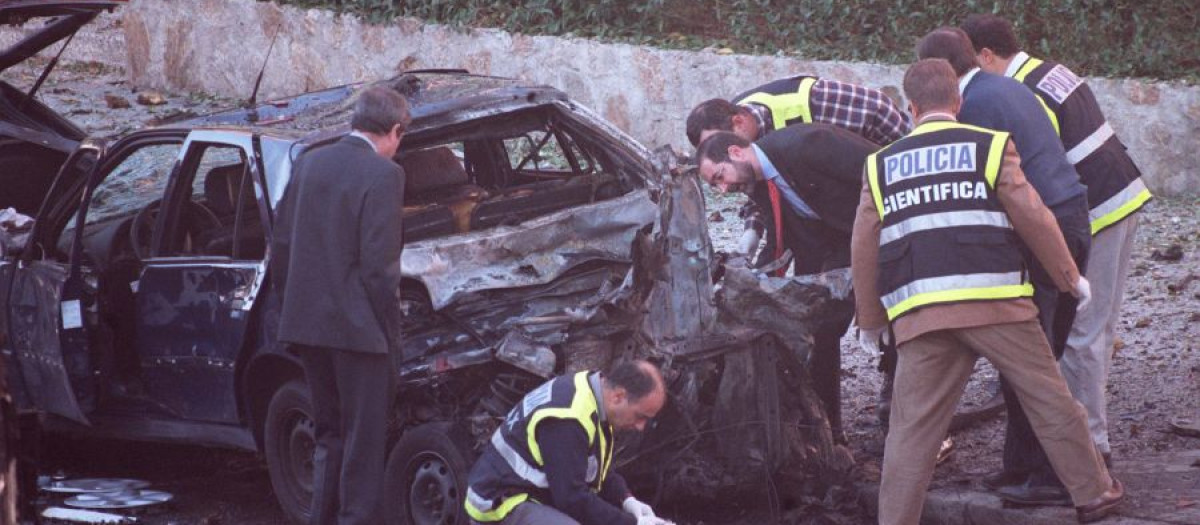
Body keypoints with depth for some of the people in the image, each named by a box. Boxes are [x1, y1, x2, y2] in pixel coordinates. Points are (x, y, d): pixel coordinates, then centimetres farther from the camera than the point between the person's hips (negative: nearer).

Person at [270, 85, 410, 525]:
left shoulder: (308, 164, 7)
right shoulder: (383, 175, -14)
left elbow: (281, 246, 11)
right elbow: (379, 265, -17)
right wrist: (390, 326, -8)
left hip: (305, 323, 7)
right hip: (358, 326, -7)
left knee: (329, 435, 19)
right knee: (364, 442, 3)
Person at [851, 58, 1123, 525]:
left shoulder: (881, 166, 16)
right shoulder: (990, 146, 7)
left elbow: (864, 249, 15)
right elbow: (1033, 218, 4)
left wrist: (871, 318, 24)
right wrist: (1069, 276, 16)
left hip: (918, 312, 2)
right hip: (994, 300, -2)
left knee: (912, 428, 2)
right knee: (1049, 399, 10)